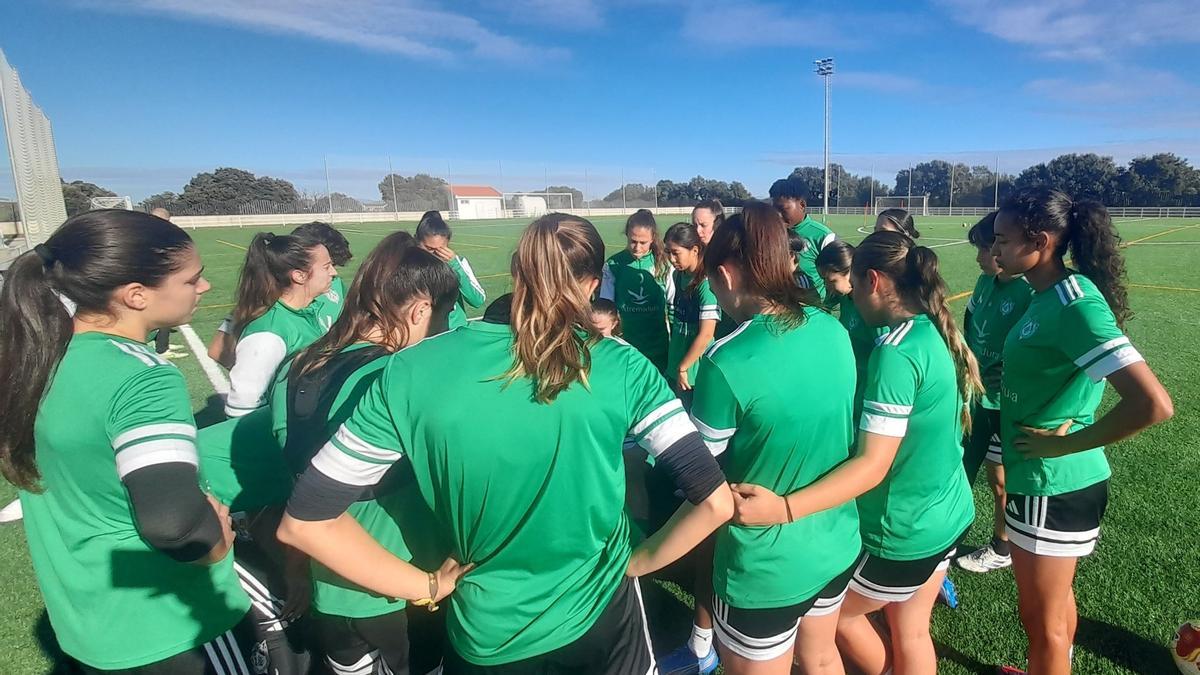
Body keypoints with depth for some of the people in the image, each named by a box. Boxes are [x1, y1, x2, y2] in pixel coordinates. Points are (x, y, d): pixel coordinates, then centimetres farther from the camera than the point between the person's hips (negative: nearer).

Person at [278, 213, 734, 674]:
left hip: (486, 638, 0)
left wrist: (428, 586, -2)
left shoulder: (415, 370, -16)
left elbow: (303, 519, -10)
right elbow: (714, 500, -17)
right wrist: (636, 563, -2)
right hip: (601, 616, 1)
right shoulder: (621, 367, -17)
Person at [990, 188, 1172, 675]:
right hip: (1052, 480, 9)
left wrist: (1065, 443, -21)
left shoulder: (1075, 304, -24)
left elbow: (1153, 405, -30)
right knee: (1055, 599, 27)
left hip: (1051, 486, -8)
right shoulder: (1051, 295, 3)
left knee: (1041, 617, 12)